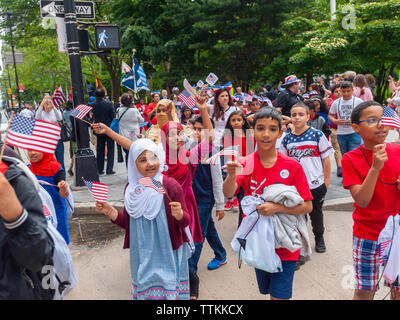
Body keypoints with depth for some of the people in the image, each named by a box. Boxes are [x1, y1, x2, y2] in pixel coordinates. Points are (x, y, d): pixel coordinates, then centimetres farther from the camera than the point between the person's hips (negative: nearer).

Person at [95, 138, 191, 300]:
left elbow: (186, 221, -9)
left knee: (167, 289, 7)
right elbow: (127, 222, 9)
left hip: (166, 255, -4)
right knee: (145, 288, 18)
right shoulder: (131, 187, 0)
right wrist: (109, 211, -6)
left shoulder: (170, 185, -13)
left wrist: (179, 214, -30)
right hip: (141, 255, 4)